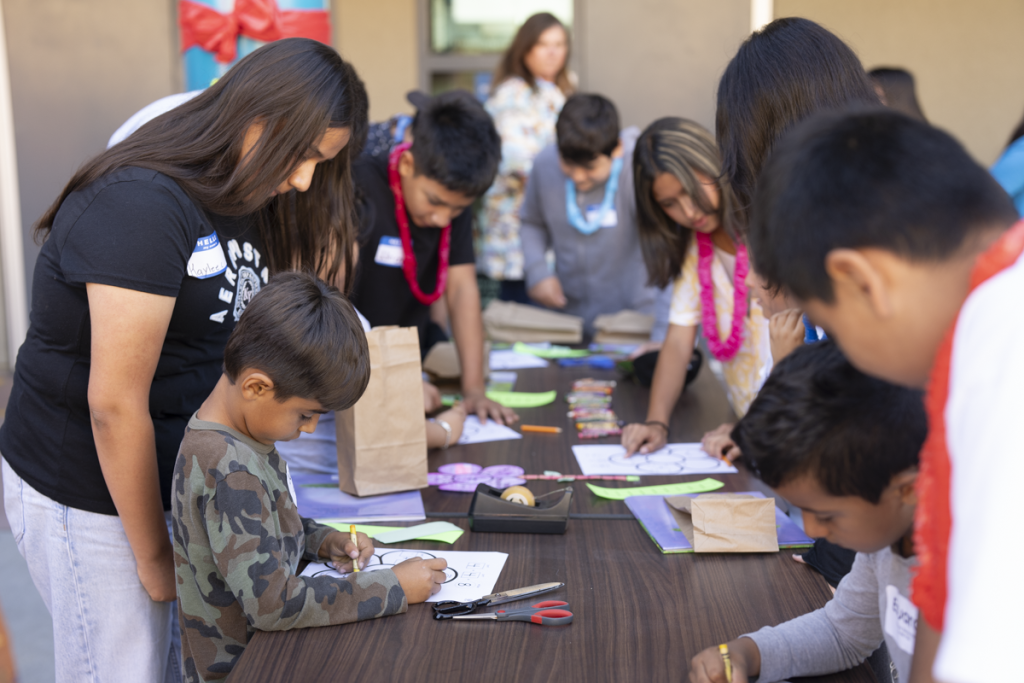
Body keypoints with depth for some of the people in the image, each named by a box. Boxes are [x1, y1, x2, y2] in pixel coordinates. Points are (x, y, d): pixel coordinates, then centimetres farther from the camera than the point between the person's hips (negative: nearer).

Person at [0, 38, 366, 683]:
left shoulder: (248, 202, 5)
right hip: (90, 497, -8)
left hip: (182, 479, 8)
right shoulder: (142, 206, -23)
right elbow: (114, 403, -22)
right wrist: (154, 554, -12)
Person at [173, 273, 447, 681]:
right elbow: (272, 602, -27)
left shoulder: (239, 435, 2)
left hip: (267, 648, 9)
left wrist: (323, 541, 3)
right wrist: (393, 588, -22)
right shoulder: (229, 474, -25)